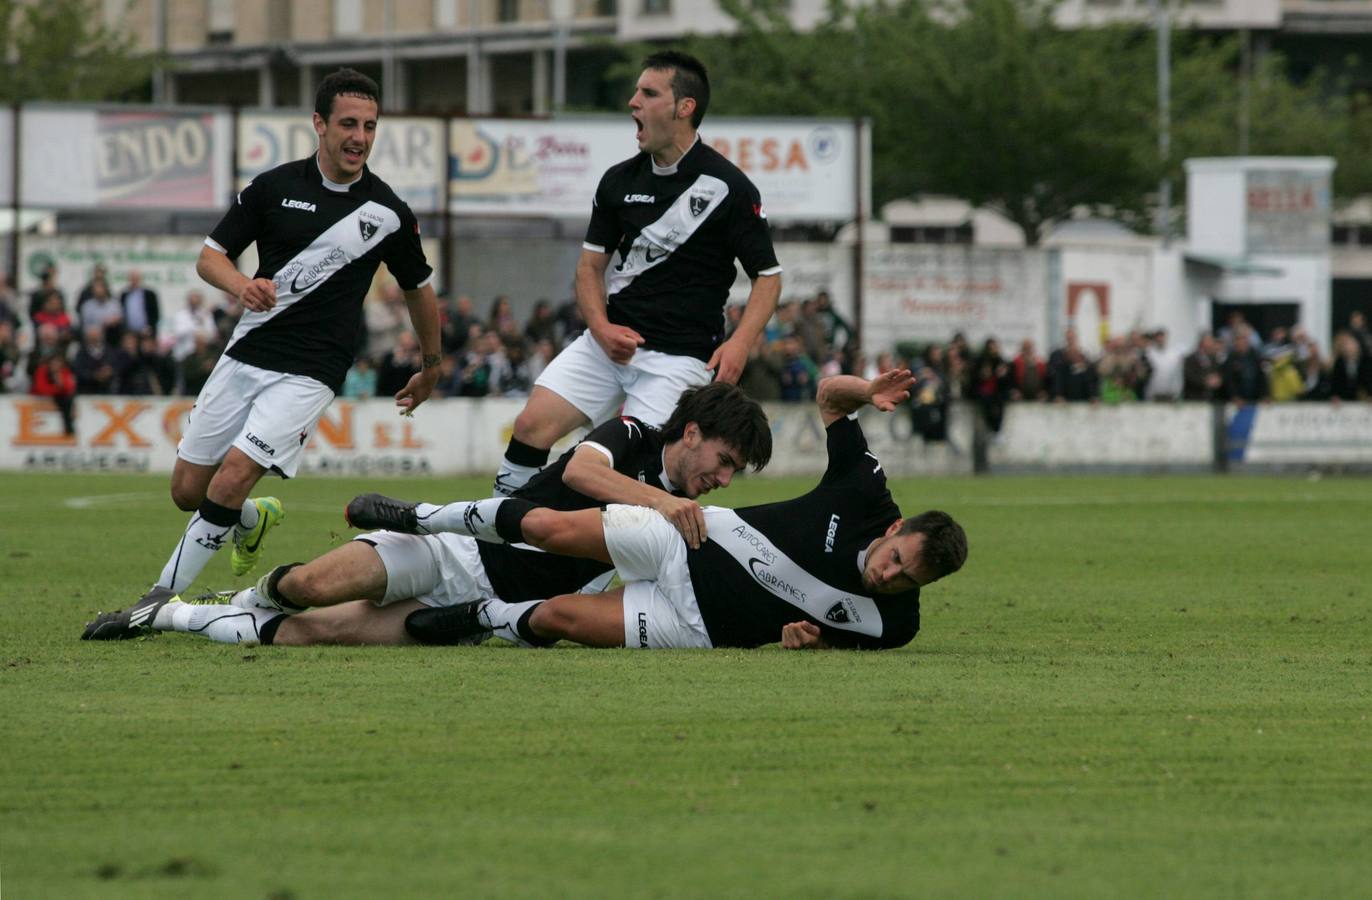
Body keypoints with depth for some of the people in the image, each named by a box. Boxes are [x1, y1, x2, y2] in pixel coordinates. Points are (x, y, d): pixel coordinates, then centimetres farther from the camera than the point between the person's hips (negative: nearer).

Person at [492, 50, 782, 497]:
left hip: (678, 355, -5)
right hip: (612, 339, 5)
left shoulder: (728, 188, -7)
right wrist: (600, 327, -3)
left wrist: (739, 343, -19)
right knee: (532, 425, -9)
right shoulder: (620, 180, 9)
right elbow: (591, 263, 16)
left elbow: (768, 276, -2)